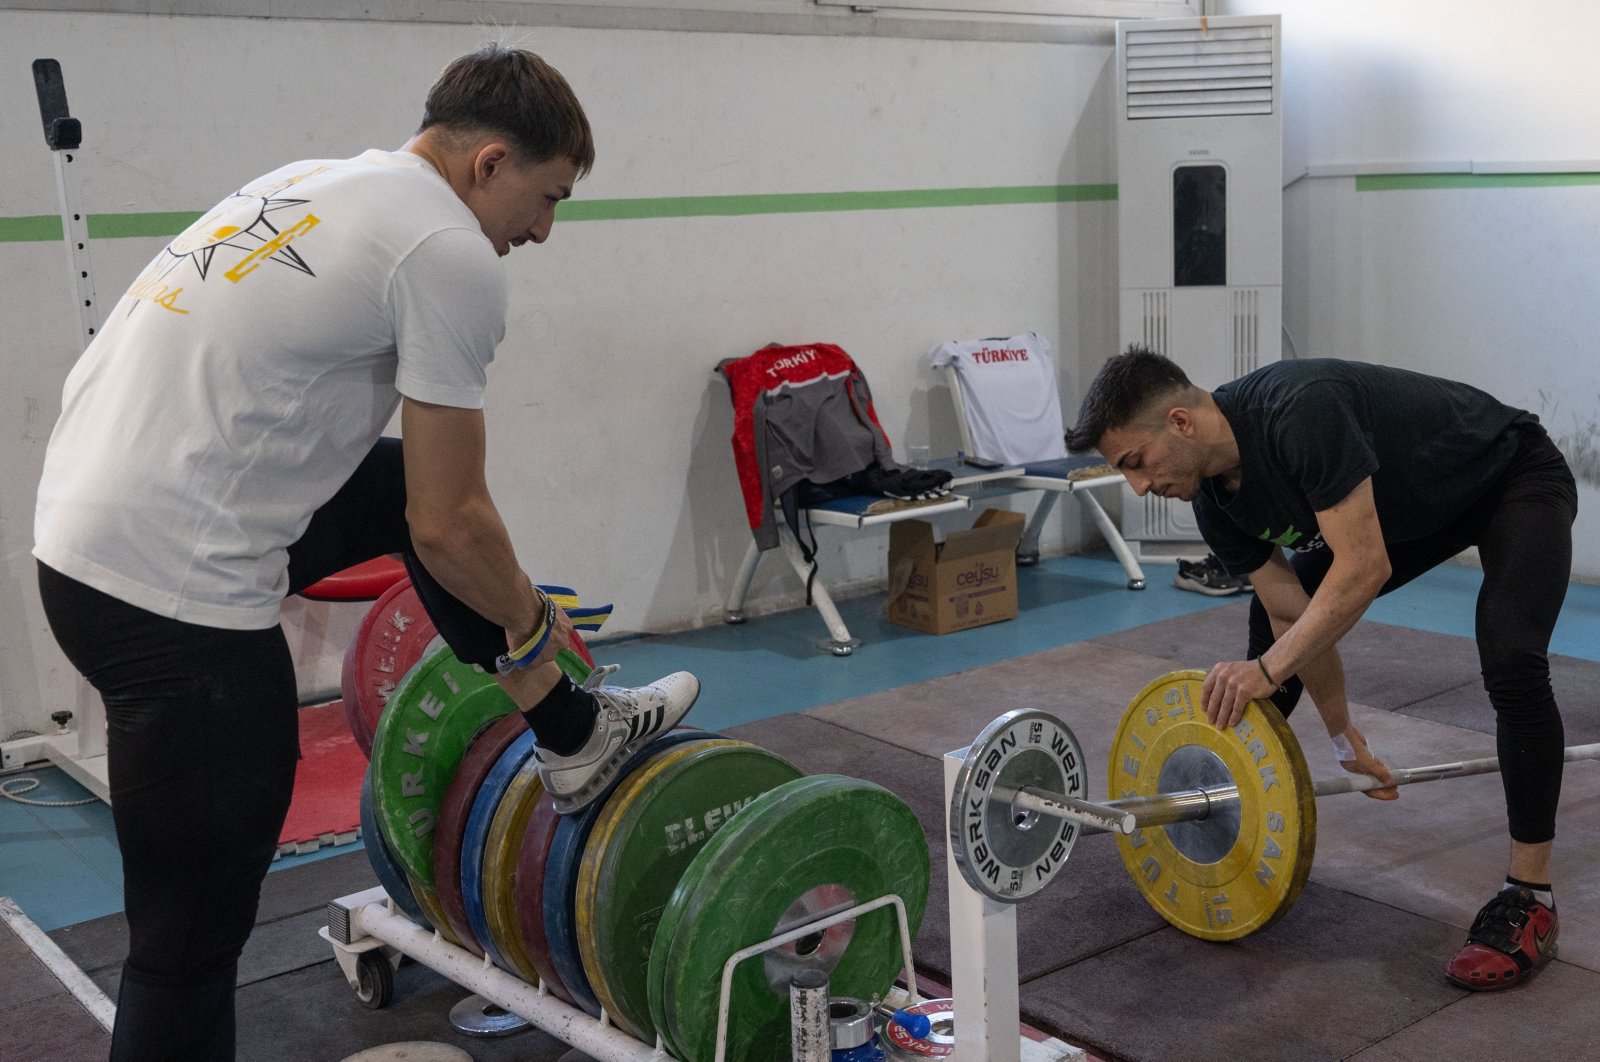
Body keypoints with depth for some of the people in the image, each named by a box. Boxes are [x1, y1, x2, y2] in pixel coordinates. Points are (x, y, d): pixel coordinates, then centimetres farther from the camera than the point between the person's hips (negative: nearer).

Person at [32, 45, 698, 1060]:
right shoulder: (451, 253, -11)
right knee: (192, 943, 1)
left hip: (89, 534, 10)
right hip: (176, 595, -10)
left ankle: (575, 735, 36)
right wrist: (532, 627, 11)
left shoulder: (323, 185, 18)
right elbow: (447, 527, -9)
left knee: (401, 483, 24)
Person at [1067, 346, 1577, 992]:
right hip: (1409, 505, 8)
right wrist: (1346, 739, 1)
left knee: (1510, 659, -28)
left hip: (1516, 480, -8)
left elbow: (1364, 569, -39)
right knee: (1272, 618, 8)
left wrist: (1269, 669, -39)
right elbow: (1296, 612, -4)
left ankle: (1530, 902, -15)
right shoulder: (1216, 499, -13)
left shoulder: (1300, 414, -39)